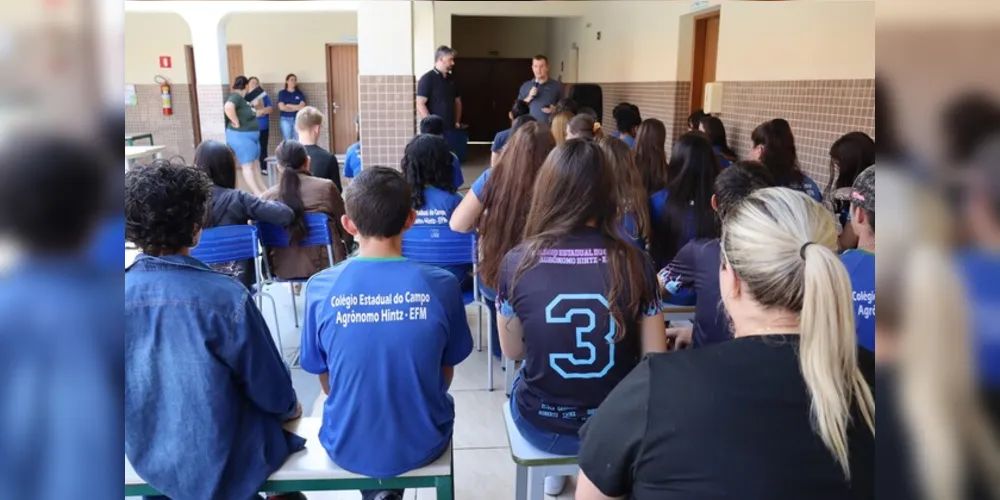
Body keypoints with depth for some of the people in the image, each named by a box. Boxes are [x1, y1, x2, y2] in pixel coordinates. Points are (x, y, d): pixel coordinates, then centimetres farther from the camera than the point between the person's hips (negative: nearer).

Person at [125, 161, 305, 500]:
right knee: (287, 414, 26)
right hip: (224, 465, -4)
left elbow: (136, 391, 2)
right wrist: (290, 408, 7)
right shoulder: (225, 297, -27)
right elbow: (273, 394, -15)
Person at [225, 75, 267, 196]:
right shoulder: (235, 96, -18)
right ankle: (257, 194, -6)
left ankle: (263, 190, 23)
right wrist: (236, 122, -27)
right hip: (241, 136, -10)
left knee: (254, 164, 15)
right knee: (247, 166, -6)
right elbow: (228, 107, -37)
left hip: (250, 136, 10)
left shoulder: (241, 98, 11)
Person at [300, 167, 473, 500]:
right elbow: (446, 375, -3)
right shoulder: (442, 286, -18)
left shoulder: (319, 289, -16)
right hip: (423, 445, 0)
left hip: (347, 448, 1)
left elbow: (327, 383, -3)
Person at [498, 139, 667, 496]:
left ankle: (554, 474, 45)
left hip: (541, 426, 0)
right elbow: (655, 358, -7)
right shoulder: (634, 262, -15)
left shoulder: (517, 263, -17)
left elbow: (513, 351, -3)